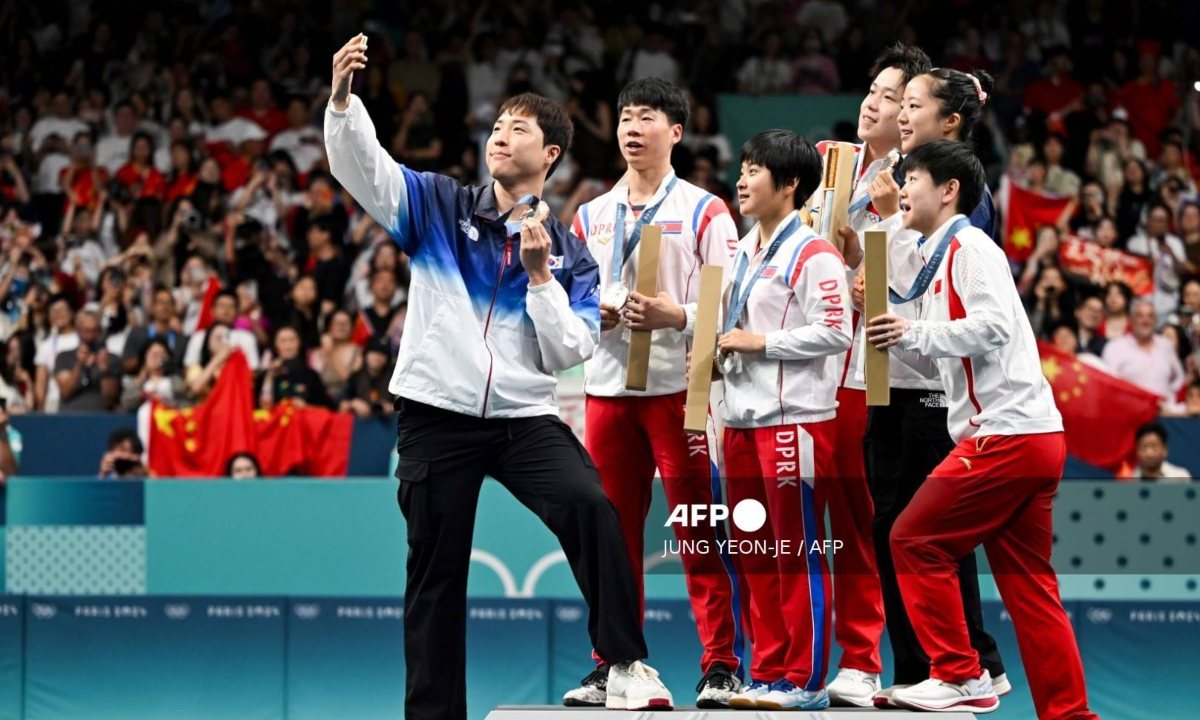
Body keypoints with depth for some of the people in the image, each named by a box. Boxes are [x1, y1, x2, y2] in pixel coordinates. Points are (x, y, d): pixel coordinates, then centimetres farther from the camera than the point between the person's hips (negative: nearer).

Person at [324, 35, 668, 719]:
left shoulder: (571, 256, 8)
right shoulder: (440, 206, 8)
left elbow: (569, 352, 0)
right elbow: (363, 167, -6)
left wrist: (540, 274, -10)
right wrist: (343, 99, -22)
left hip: (526, 417, 0)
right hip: (436, 414, 1)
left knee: (590, 506, -26)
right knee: (436, 575, 3)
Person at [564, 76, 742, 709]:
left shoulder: (703, 212, 2)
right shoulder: (591, 216, 16)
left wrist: (677, 316, -20)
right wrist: (589, 315, -2)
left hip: (680, 388, -4)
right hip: (607, 388, 5)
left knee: (699, 530, -6)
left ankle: (721, 666, -3)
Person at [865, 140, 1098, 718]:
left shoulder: (969, 247, -6)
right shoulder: (939, 259, 24)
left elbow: (994, 324, -20)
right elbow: (935, 357, 24)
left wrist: (914, 332, -17)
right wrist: (888, 328, 11)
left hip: (1006, 433, -10)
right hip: (1035, 439, 10)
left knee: (916, 540, -5)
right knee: (1028, 583, 8)